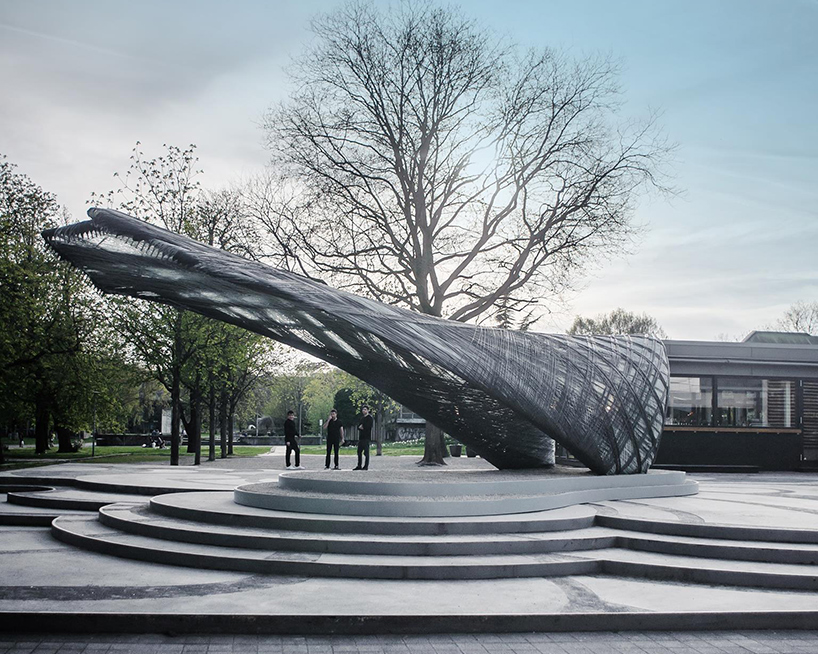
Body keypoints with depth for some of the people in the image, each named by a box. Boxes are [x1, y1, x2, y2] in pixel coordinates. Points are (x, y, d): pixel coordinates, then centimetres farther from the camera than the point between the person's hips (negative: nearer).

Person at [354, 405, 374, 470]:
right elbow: (358, 426, 15)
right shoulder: (362, 418, 21)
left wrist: (362, 427, -3)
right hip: (361, 437, 8)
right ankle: (359, 466, 15)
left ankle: (366, 466, -4)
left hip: (366, 437, -8)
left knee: (366, 452, -7)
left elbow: (368, 426, -16)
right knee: (359, 452, 9)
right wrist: (360, 427, -7)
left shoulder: (370, 418, -4)